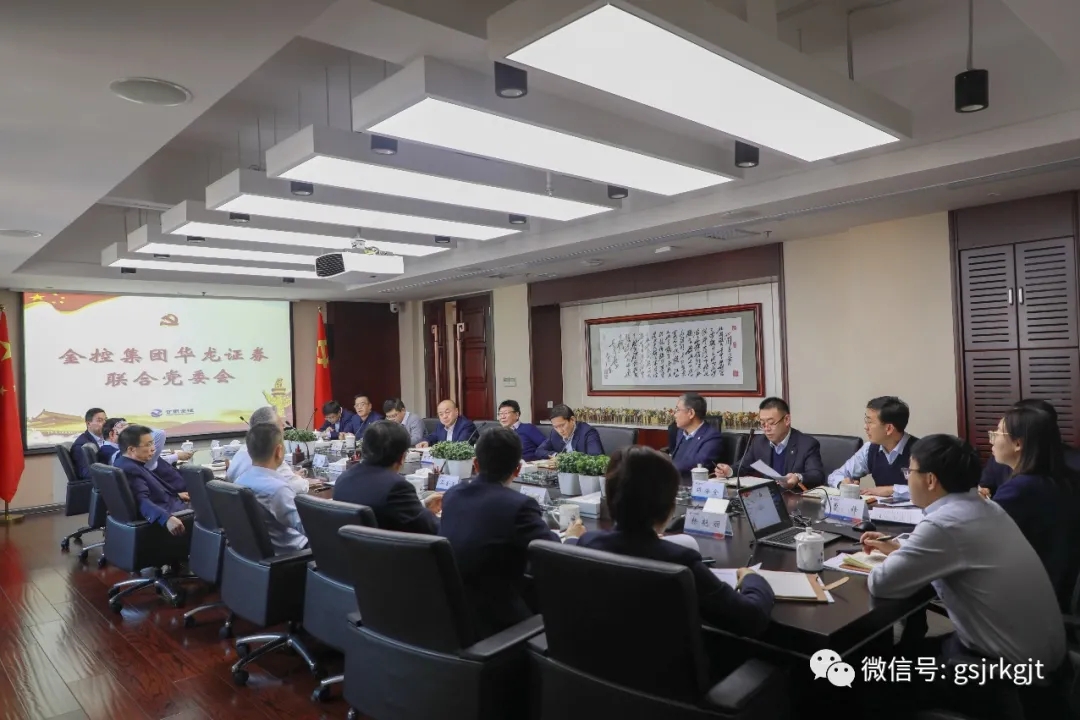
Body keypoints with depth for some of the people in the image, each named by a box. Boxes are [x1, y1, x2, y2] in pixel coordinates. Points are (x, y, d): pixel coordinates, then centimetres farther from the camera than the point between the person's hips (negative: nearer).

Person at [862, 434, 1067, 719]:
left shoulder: (943, 523, -26)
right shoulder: (986, 509, 1)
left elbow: (881, 584, -23)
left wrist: (888, 561, -2)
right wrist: (898, 549, 14)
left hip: (1013, 665, -8)